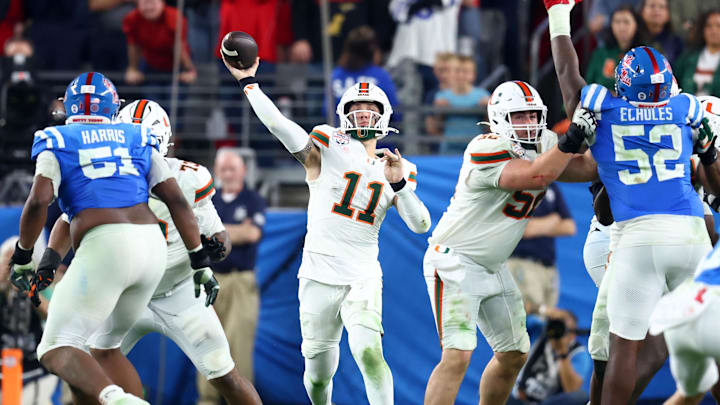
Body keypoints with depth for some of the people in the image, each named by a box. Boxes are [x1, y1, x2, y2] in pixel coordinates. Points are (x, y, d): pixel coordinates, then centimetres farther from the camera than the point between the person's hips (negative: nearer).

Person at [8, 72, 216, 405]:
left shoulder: (57, 142, 9)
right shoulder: (138, 140, 19)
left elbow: (39, 201, -5)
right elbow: (176, 201, 12)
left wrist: (22, 258, 7)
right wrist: (201, 262, 15)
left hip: (103, 248, -5)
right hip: (153, 248, 5)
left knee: (57, 350, -6)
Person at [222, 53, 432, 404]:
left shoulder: (397, 171, 11)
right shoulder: (329, 148, 0)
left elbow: (420, 225, 2)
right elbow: (279, 125, -12)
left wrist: (399, 183, -12)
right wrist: (248, 82, -12)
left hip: (363, 277, 1)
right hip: (319, 276, -1)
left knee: (369, 352, -24)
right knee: (318, 374, 6)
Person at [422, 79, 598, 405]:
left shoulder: (545, 146, 3)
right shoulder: (487, 150, -24)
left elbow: (590, 169, -2)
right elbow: (535, 176, -36)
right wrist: (573, 139, -39)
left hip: (493, 267, 9)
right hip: (455, 262, -9)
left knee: (514, 354, 14)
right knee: (457, 355, -20)